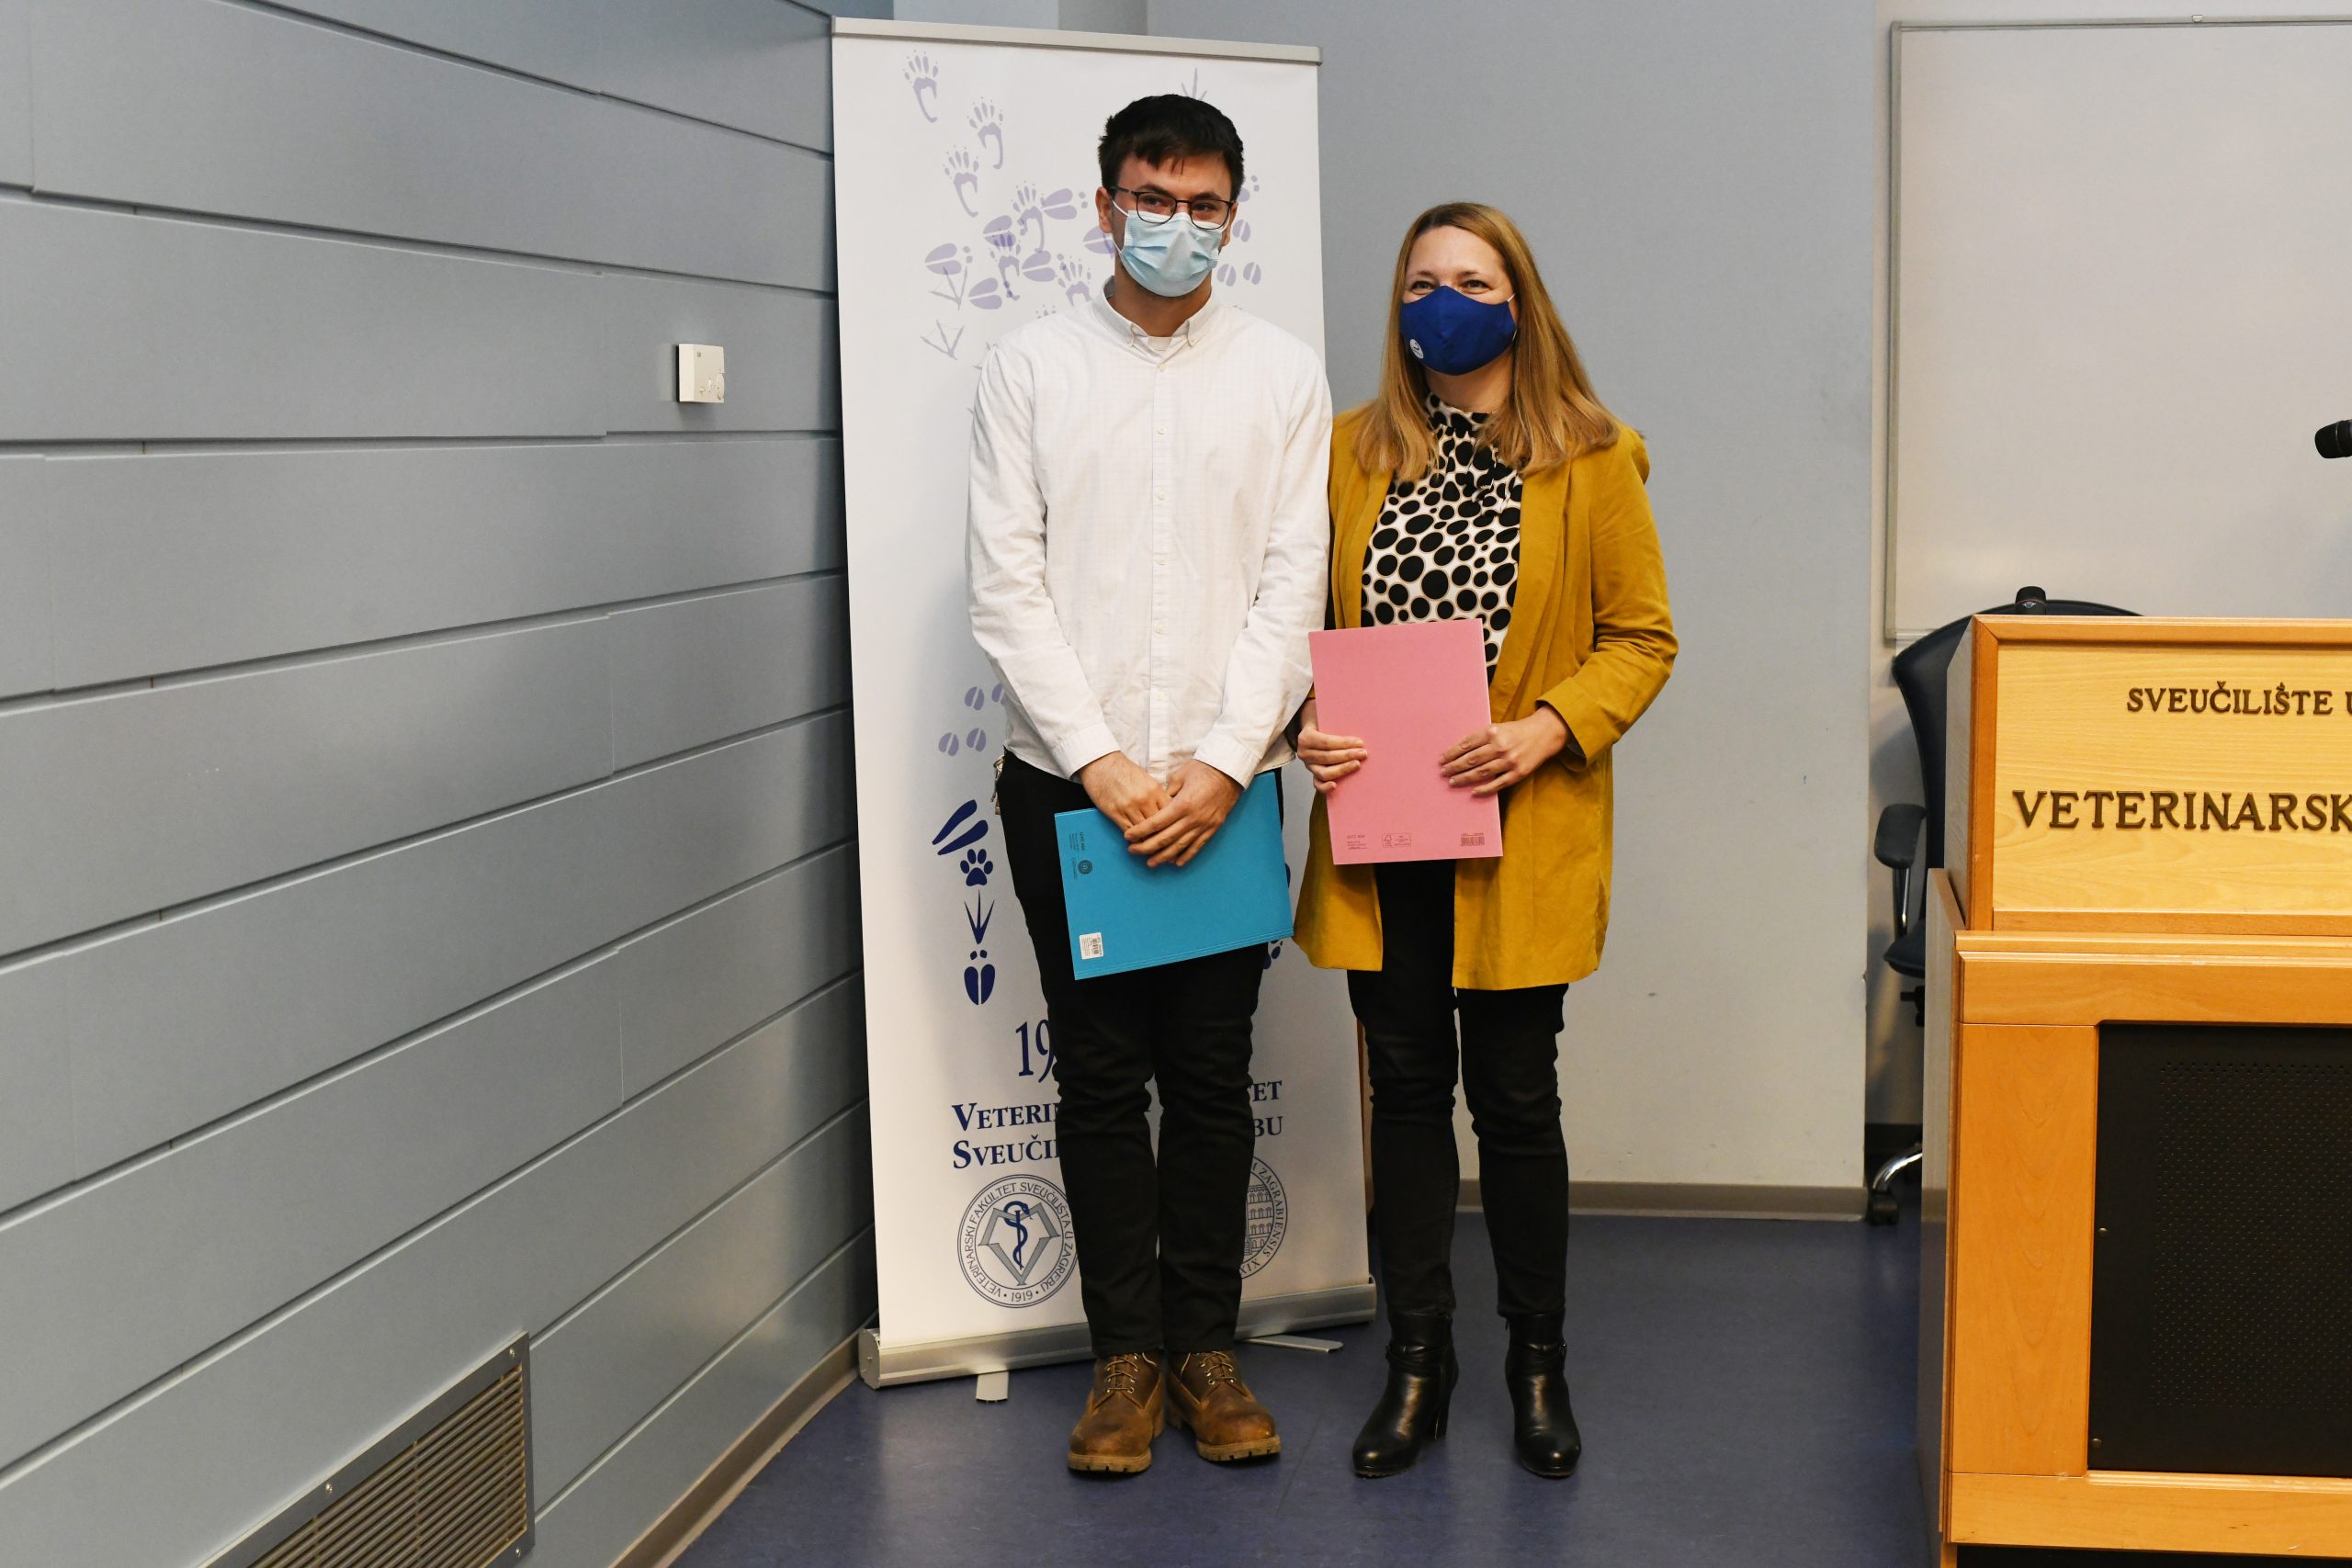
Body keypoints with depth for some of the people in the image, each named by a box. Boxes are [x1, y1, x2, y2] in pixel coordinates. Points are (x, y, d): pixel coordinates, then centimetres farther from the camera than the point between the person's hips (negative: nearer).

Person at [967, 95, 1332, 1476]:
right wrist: (1098, 762, -11)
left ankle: (1206, 1348, 18)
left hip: (1219, 785, 0)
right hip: (1071, 782, 0)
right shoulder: (1030, 369, 4)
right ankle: (1128, 1356, 15)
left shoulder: (1285, 375, 5)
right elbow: (1009, 588, -2)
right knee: (1101, 1077, 5)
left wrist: (1222, 764, -11)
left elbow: (1294, 583, 0)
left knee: (1213, 1077, 6)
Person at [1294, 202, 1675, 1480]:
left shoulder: (1592, 459, 0)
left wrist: (1544, 730, -16)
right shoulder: (1352, 451, 8)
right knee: (1405, 1086, 9)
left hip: (1522, 837, -3)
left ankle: (1537, 1361, 20)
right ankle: (1416, 1361, 20)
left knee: (1513, 1095, 3)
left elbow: (1642, 638, 0)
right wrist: (1306, 721, -8)